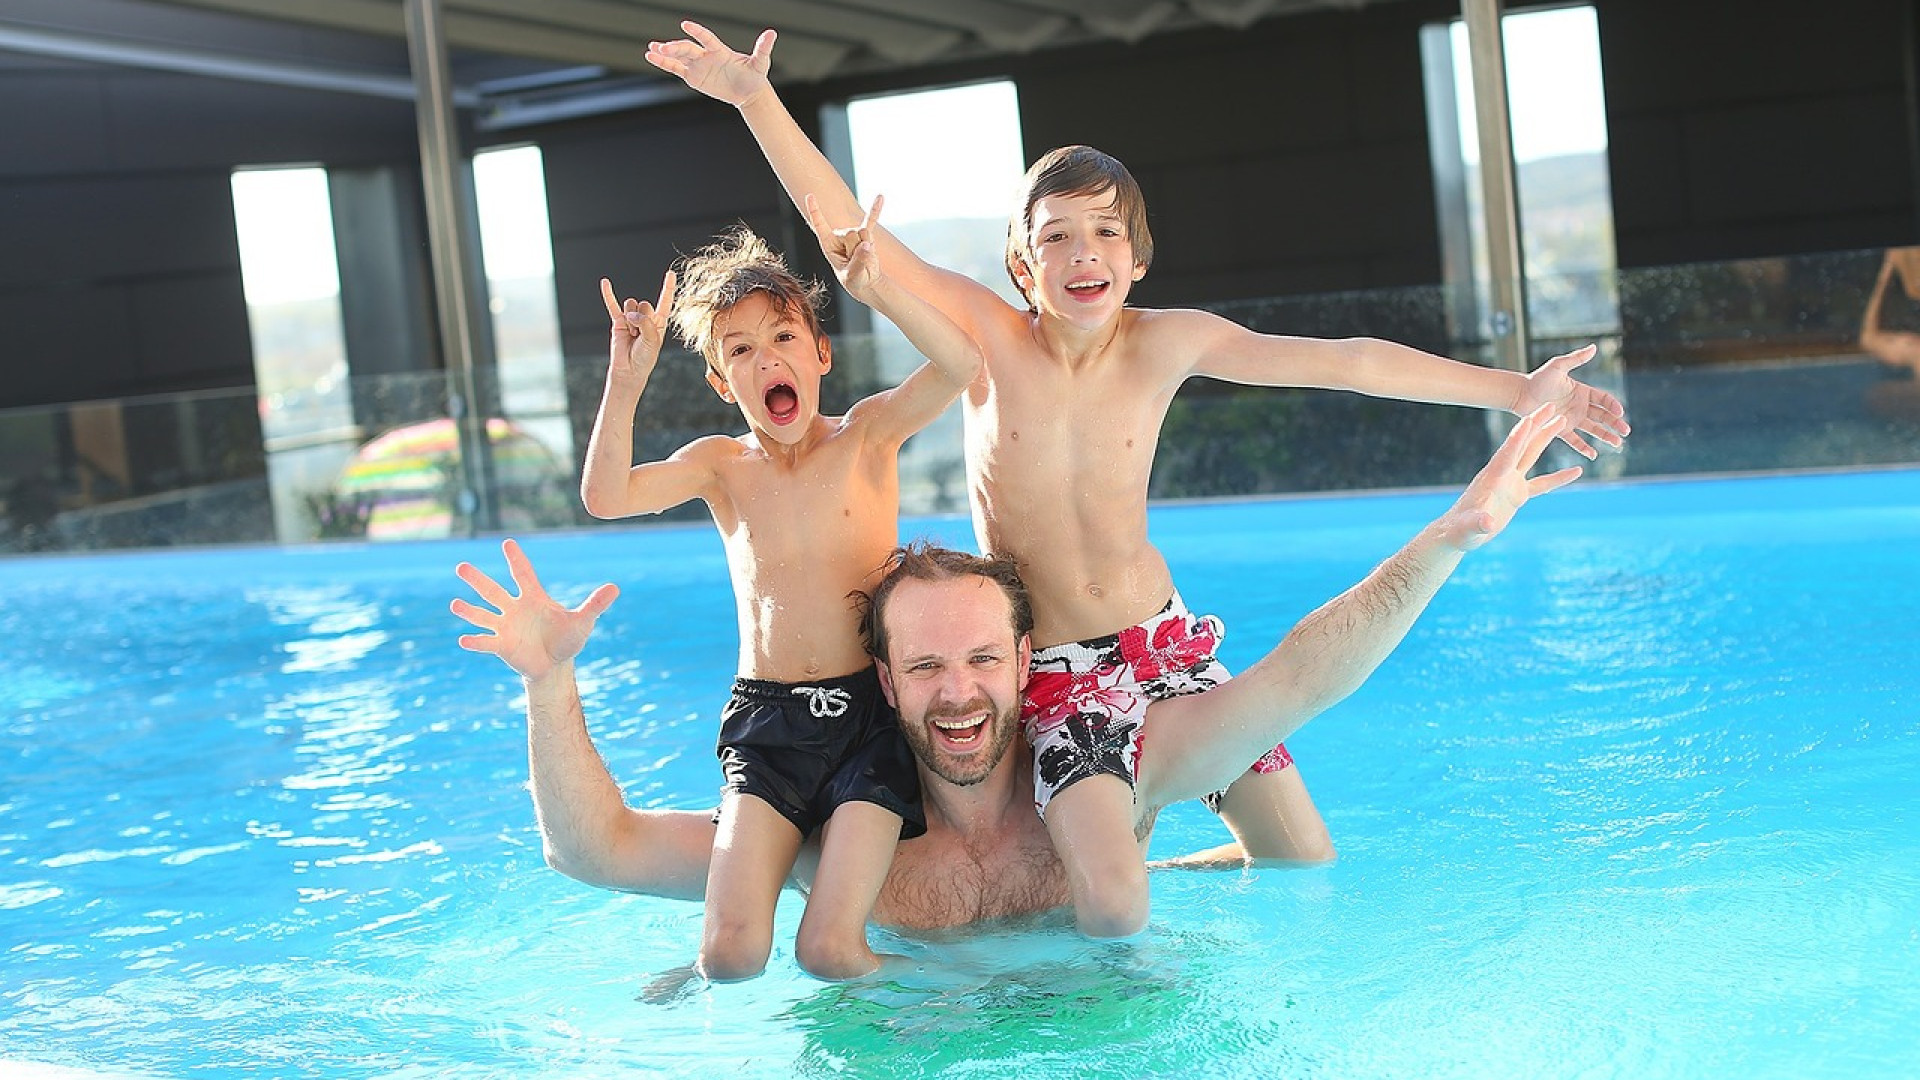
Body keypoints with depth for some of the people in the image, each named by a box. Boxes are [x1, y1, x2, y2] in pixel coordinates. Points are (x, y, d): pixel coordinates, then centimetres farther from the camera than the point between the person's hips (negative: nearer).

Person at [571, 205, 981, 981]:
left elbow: (960, 363, -16)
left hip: (866, 717, -2)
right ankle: (692, 982, 19)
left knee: (829, 949, -14)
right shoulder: (718, 464, 7)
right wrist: (626, 379, -20)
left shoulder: (867, 434, 2)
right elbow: (605, 497, -10)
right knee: (733, 954, -13)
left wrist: (876, 287, -28)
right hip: (765, 723, 2)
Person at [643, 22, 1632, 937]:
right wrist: (757, 99, -25)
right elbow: (848, 233, -17)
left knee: (1310, 868, 7)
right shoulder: (987, 336, -11)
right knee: (1114, 909, -22)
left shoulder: (1167, 343, -6)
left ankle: (1145, 858, 32)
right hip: (1053, 672, -3)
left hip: (1166, 644, 4)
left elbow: (1345, 362, -3)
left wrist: (1515, 391, 0)